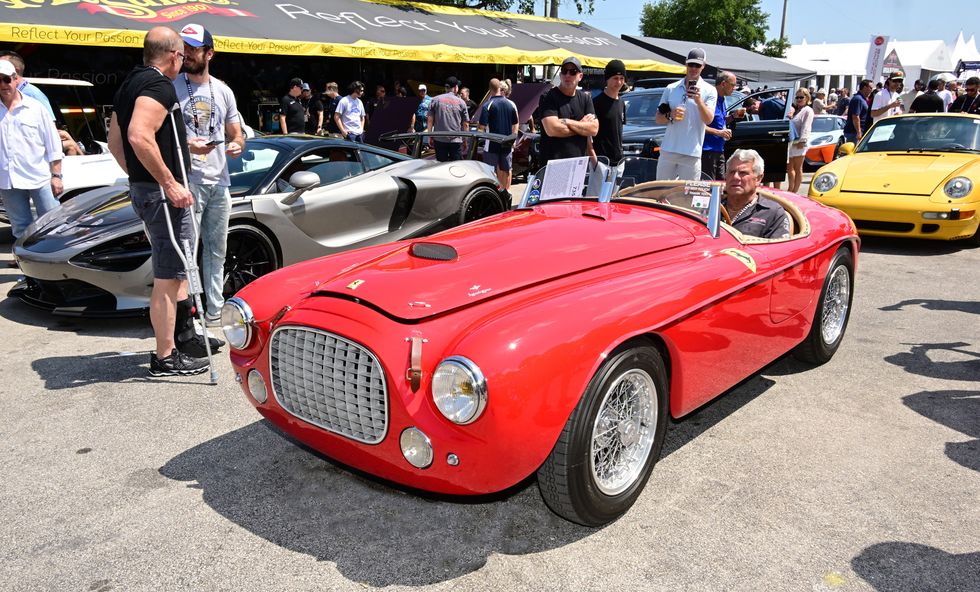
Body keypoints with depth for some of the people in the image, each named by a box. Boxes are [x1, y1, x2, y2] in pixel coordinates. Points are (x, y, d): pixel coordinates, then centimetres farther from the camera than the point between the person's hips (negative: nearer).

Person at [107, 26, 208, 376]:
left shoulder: (129, 84, 16)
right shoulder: (159, 84, -15)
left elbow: (115, 141, 21)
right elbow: (139, 137, -29)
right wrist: (168, 183, -24)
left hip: (141, 188, 10)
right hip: (163, 193, -10)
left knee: (175, 269, 20)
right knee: (167, 278, -4)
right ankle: (165, 358, 4)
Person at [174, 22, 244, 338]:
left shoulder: (223, 91, 13)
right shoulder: (172, 88, -3)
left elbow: (236, 134, 18)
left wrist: (236, 144, -5)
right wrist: (184, 145, -21)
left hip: (219, 182, 6)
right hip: (187, 182, -6)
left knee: (216, 252, 14)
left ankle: (214, 312, 26)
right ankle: (184, 330, -7)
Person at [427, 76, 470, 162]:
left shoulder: (435, 100, 4)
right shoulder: (461, 102, 3)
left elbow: (430, 120, 1)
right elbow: (465, 123, 4)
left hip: (439, 139, 1)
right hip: (456, 140, -1)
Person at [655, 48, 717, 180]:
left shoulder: (709, 91, 3)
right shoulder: (671, 88, 10)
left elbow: (708, 120, -9)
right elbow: (658, 119, 11)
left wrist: (699, 101, -24)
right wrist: (670, 115, -10)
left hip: (692, 153, -3)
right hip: (668, 150, 3)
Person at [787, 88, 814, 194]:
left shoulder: (808, 111, -4)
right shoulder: (794, 109, 20)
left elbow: (806, 127, -13)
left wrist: (802, 141, -21)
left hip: (799, 142, -8)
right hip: (791, 141, 8)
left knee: (798, 168, -2)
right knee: (790, 168, 11)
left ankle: (794, 192, 0)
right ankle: (790, 190, 20)